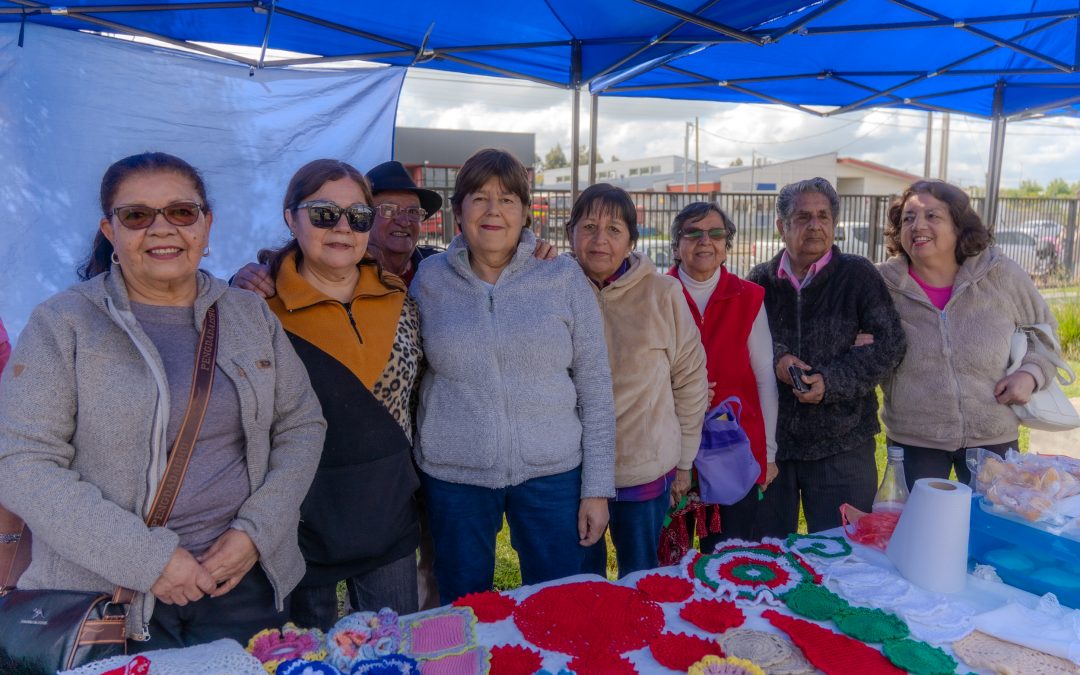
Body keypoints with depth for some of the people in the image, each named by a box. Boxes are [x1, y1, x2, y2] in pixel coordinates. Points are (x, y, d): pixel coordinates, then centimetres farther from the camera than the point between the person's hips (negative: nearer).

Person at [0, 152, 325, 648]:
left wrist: (255, 531, -9)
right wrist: (147, 557, -17)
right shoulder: (63, 324, -6)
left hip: (243, 577, 3)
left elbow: (302, 424, 4)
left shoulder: (250, 314, 3)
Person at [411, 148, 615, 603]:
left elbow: (596, 390, -1)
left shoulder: (563, 278, -3)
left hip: (552, 474, 0)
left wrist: (598, 489, -2)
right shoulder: (429, 279, 1)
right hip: (454, 476, 1)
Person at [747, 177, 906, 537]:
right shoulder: (761, 281, 4)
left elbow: (890, 342, -7)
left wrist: (832, 382, -16)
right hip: (769, 439, 2)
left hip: (841, 446, -2)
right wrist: (773, 358, -16)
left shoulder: (858, 275, -2)